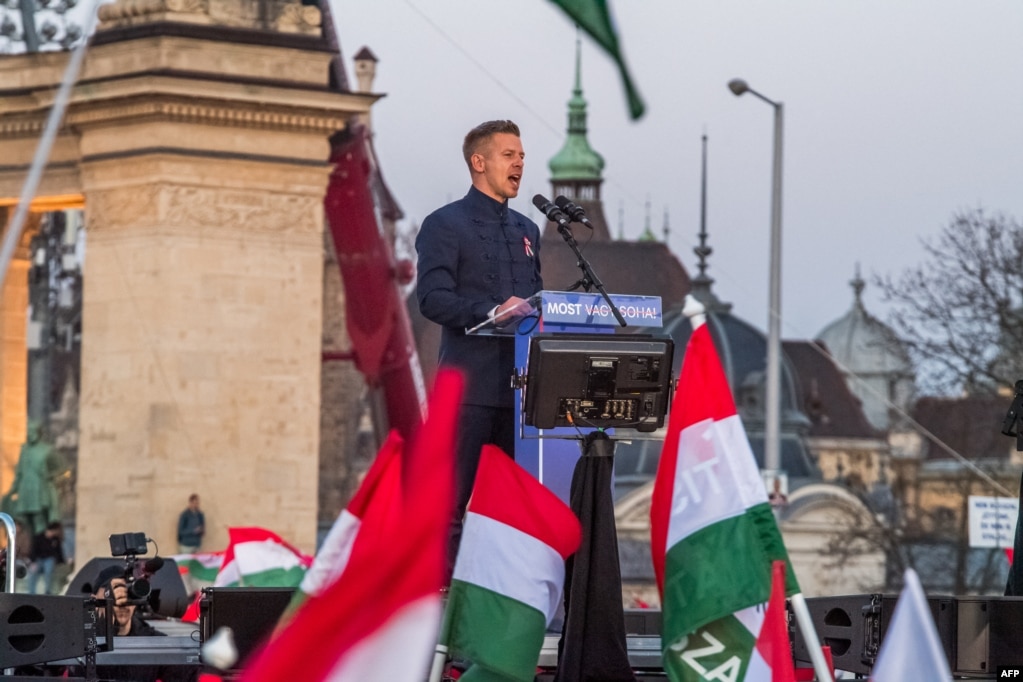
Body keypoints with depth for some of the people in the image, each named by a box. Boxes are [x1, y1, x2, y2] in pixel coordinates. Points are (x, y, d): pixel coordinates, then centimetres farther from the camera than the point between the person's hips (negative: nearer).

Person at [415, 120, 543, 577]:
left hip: (520, 384, 7)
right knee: (451, 497, -8)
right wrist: (490, 312, -24)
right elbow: (433, 299, -11)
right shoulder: (445, 225, 0)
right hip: (469, 384, -6)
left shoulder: (526, 230, 23)